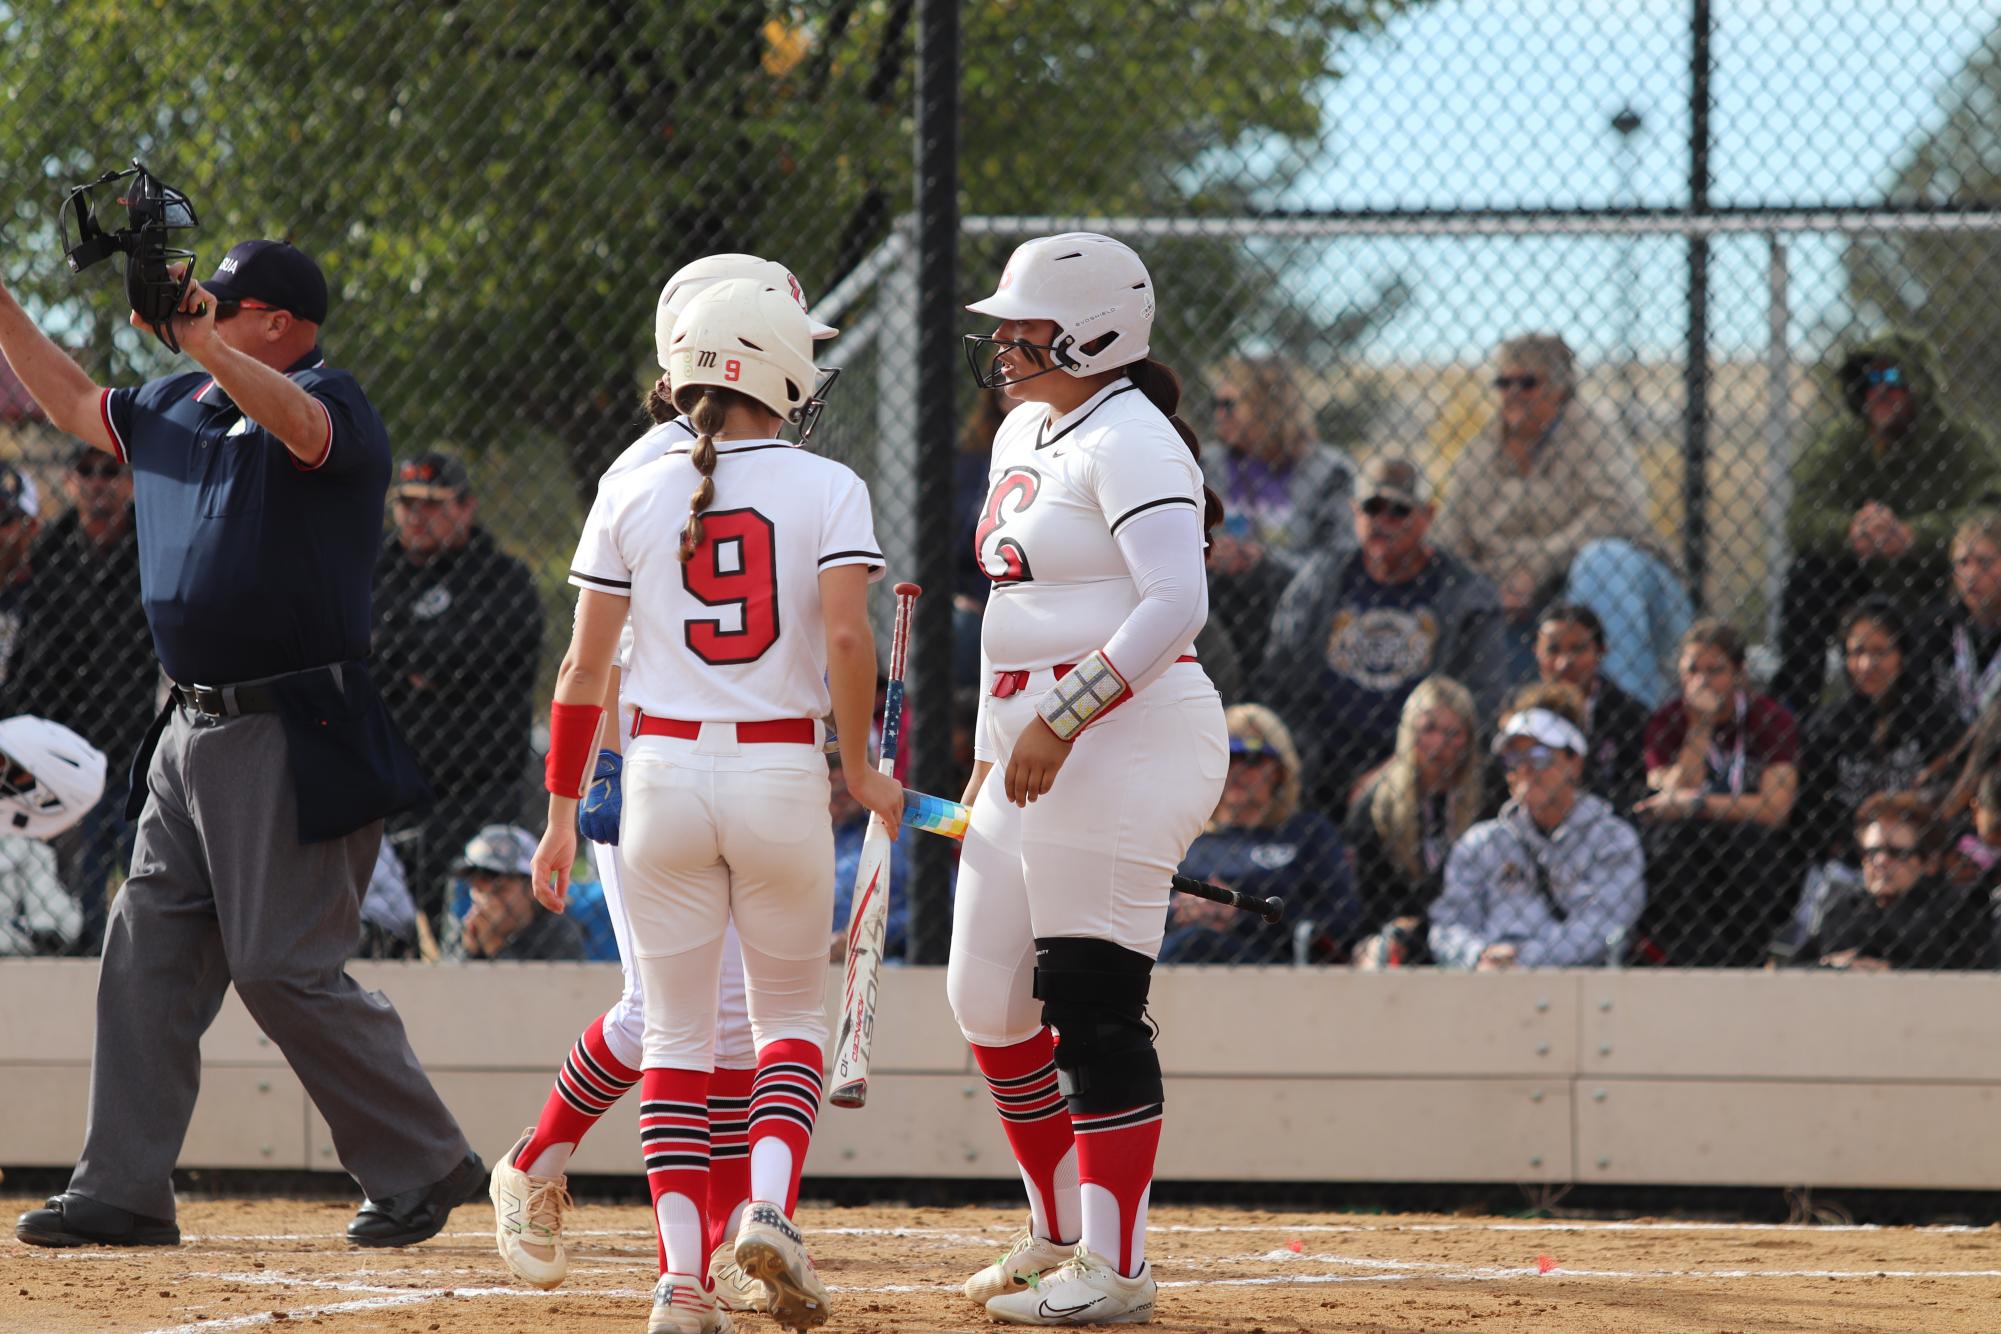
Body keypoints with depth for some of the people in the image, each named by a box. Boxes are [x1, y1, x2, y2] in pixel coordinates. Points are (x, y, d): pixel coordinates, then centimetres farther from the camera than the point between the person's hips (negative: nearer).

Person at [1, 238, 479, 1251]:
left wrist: (202, 342, -41)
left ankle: (425, 1165, 3)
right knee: (145, 958, 5)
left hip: (291, 747, -9)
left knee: (284, 969, -9)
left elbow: (298, 426, -34)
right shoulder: (179, 409, 15)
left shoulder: (334, 402, -10)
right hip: (190, 739, 9)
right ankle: (123, 1193, 8)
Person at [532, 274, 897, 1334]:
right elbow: (847, 637, -15)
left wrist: (561, 811, 8)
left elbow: (585, 666, 2)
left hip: (662, 774, 1)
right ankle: (770, 1206, -11)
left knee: (677, 1032, 8)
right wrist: (859, 769, -2)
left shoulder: (633, 493, 3)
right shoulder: (825, 490, -2)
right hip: (781, 772, -1)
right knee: (791, 1013, 15)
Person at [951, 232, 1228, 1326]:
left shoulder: (1127, 440, -13)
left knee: (1092, 1004, -11)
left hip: (1125, 736, -10)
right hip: (1035, 748, 10)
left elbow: (1176, 603, -24)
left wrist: (1061, 721, -26)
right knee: (986, 998, 13)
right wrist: (990, 753, 25)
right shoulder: (1023, 434, 17)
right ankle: (1061, 1233, 25)